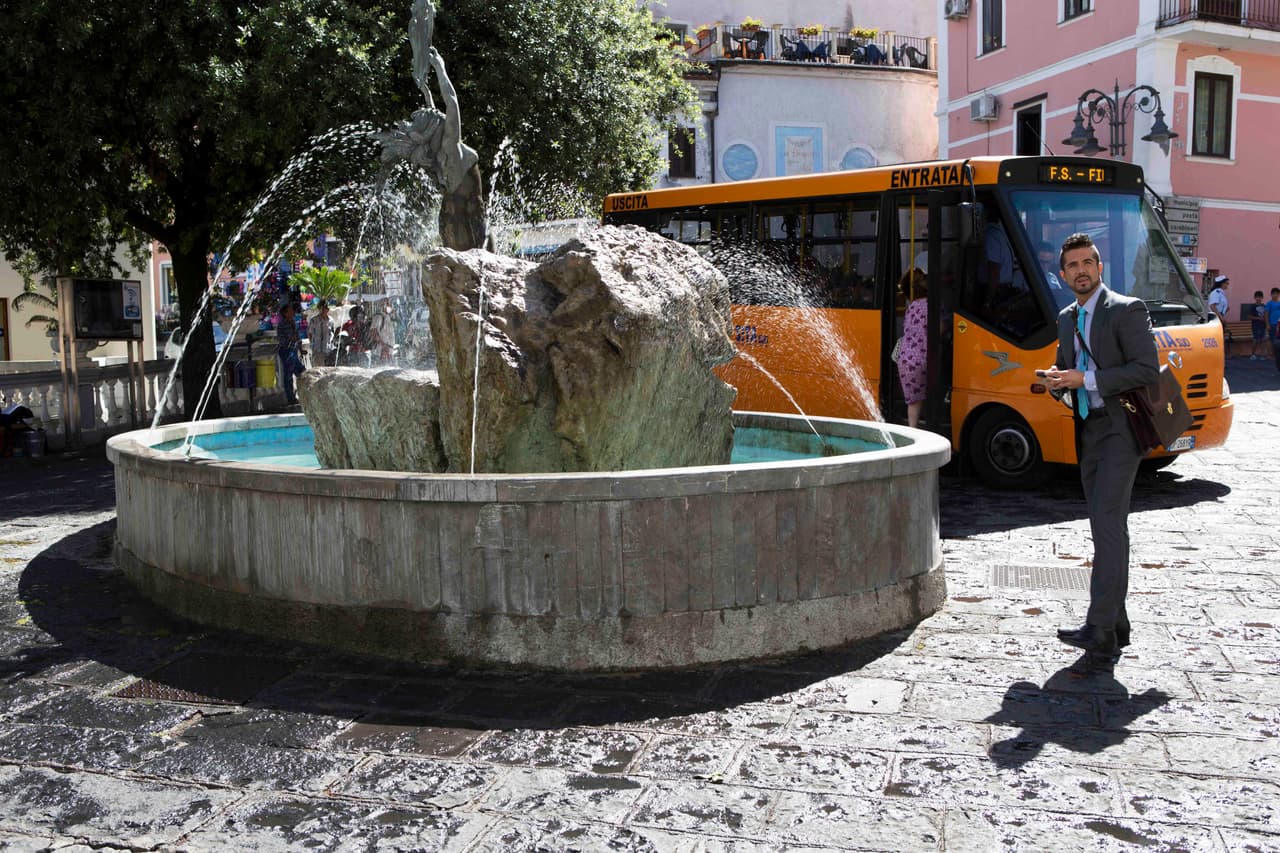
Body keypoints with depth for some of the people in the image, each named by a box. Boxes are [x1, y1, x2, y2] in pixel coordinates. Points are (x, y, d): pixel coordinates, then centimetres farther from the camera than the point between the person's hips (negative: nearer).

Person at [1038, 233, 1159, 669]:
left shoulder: (1126, 310, -8)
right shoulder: (1067, 318, 15)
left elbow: (1147, 370, -15)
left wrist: (1085, 379, -18)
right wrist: (1056, 378, 2)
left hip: (1119, 428, -8)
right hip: (1088, 431, 8)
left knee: (1108, 524, -17)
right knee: (1105, 528, 11)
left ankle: (1100, 629, -19)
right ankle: (1116, 628, 19)